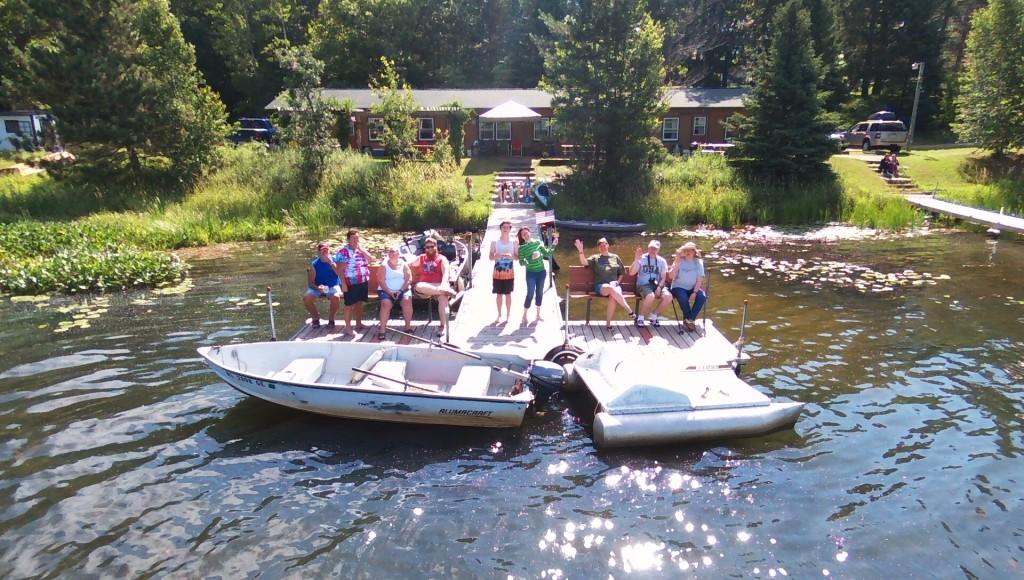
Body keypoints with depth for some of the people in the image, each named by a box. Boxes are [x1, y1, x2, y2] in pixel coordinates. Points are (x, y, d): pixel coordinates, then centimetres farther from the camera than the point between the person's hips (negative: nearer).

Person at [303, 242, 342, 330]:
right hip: (319, 287, 2)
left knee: (336, 297, -35)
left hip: (333, 286, -2)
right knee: (306, 297, -24)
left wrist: (331, 263, -27)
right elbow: (311, 283, -4)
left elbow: (340, 274, -19)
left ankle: (331, 320, -10)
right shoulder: (314, 264, -3)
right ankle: (316, 318, 2)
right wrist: (317, 288, -25)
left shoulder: (335, 260, -4)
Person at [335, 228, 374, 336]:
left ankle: (359, 324, 29)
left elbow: (371, 260, 2)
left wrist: (361, 250, -6)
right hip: (351, 284, -7)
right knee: (350, 305, 0)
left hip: (363, 282, 7)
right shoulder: (343, 251, -11)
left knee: (360, 303, 16)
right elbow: (340, 269, -14)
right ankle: (348, 327, 6)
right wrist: (343, 283, -19)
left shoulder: (361, 249, 12)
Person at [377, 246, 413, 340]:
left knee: (407, 300, -29)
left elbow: (409, 279, 1)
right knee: (386, 303, -29)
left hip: (403, 290, 1)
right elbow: (381, 281, -3)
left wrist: (400, 291, -12)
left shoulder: (403, 265, 8)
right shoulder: (384, 265, 5)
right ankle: (382, 329, -27)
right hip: (387, 291, -1)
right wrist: (390, 292, -15)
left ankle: (408, 326, -17)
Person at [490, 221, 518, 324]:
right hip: (498, 272, 0)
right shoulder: (494, 242, 0)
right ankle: (499, 315, 16)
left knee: (508, 294, 6)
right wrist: (498, 256, -22)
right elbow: (491, 257, -1)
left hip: (509, 273, 0)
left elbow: (517, 256, 1)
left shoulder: (514, 242, 1)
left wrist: (511, 256, -20)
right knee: (499, 294, 6)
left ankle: (508, 315, 16)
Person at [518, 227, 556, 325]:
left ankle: (538, 314, 23)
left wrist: (553, 245, -1)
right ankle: (524, 316, 6)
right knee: (530, 294, -5)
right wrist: (531, 258, -24)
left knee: (539, 293, 11)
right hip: (531, 273, -4)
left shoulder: (538, 242, 2)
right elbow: (521, 262, -12)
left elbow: (547, 254, 8)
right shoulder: (522, 248, -8)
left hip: (541, 272, 4)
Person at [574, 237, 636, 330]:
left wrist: (617, 282, 4)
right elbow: (584, 262, -3)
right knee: (611, 288, -38)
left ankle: (608, 323, -30)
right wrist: (581, 251, -18)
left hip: (615, 285, 1)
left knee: (613, 296, -36)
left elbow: (622, 273, 22)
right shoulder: (595, 258, 15)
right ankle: (630, 311, -33)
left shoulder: (615, 257, 19)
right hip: (600, 286, -1)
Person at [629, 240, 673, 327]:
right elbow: (631, 273, -9)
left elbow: (663, 277, 8)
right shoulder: (641, 258, 0)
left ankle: (653, 316, -4)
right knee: (651, 296, -37)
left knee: (668, 296, -26)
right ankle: (640, 318, -12)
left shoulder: (662, 261, 10)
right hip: (643, 285, -4)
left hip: (656, 285, 4)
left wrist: (659, 287, -11)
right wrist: (636, 259, -20)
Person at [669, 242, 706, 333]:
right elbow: (671, 277, -16)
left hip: (692, 288, 3)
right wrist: (676, 263, -24)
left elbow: (699, 279, -3)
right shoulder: (679, 261, -4)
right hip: (679, 287, -2)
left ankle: (690, 320, -18)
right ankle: (688, 320, -10)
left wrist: (694, 292, -16)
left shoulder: (698, 262, 1)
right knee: (683, 297, -34)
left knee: (702, 296, -27)